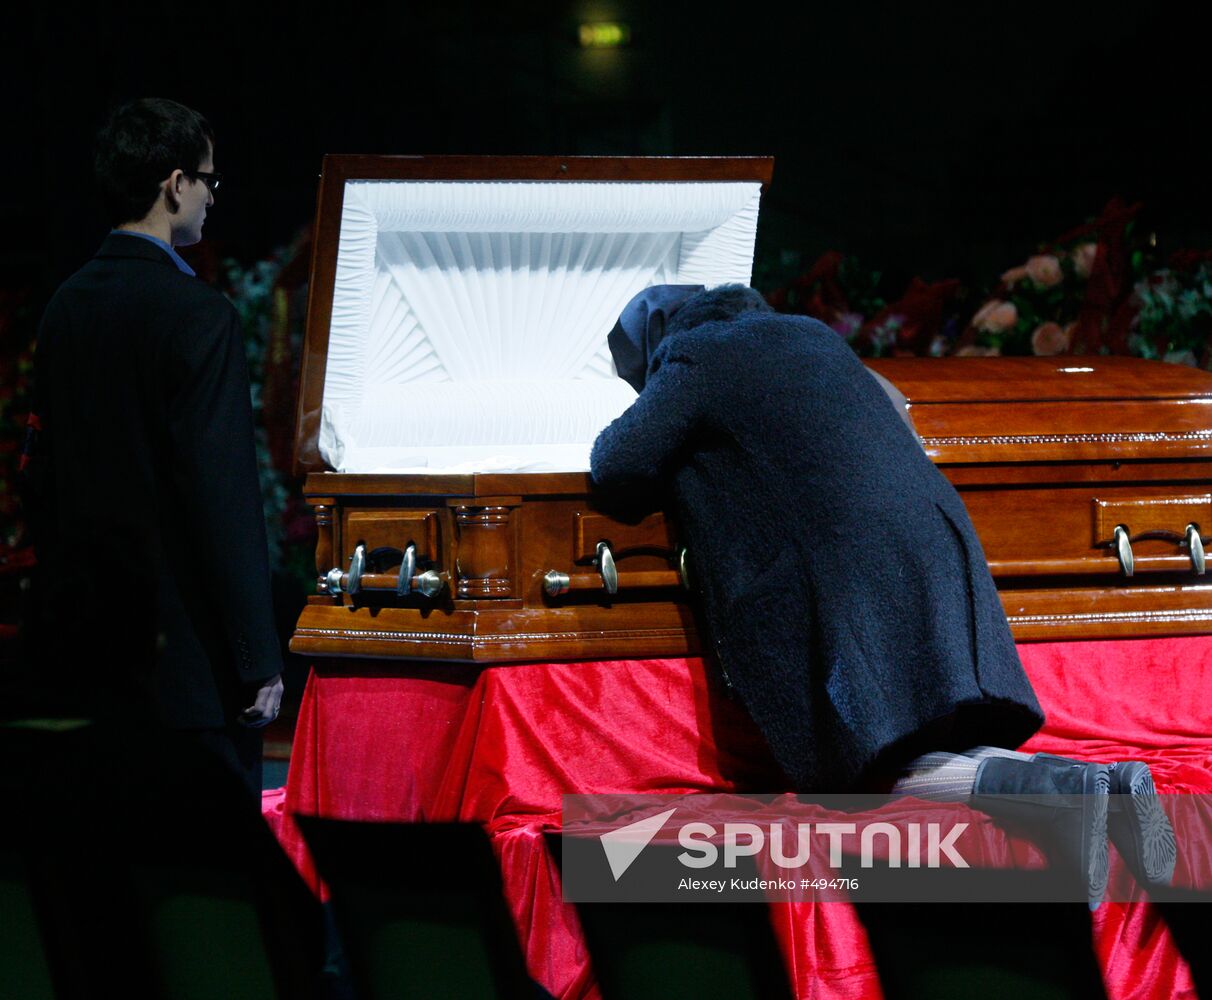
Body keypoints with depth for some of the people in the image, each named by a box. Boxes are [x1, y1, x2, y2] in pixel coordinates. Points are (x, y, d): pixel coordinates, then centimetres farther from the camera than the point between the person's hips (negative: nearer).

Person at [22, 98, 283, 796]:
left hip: (83, 646, 8)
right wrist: (258, 659, -14)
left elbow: (43, 477, 13)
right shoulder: (200, 317, -15)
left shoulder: (67, 307, 7)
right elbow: (226, 497, -18)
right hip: (183, 650, -8)